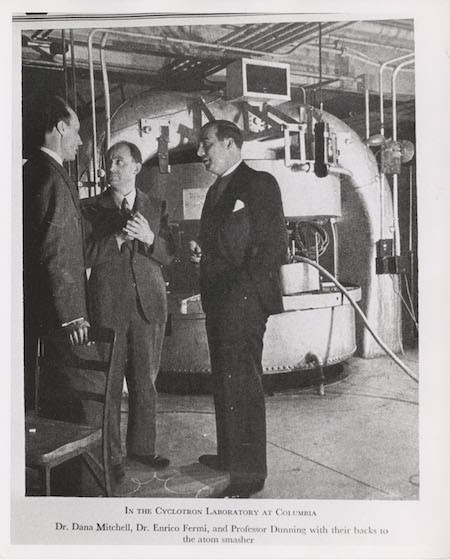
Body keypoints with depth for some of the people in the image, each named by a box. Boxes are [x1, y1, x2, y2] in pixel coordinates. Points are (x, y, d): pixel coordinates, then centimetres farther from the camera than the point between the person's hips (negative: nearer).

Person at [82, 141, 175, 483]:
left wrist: (149, 238, -13)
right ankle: (111, 456, 13)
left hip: (149, 304, 3)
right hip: (108, 304, -2)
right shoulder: (91, 208, 5)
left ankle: (142, 446, 26)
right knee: (109, 382, 1)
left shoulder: (155, 207, 12)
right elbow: (87, 255, -5)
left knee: (145, 380, 11)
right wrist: (120, 236, -16)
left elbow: (169, 255, 6)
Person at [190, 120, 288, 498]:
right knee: (224, 381, 17)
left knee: (243, 385, -4)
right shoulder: (217, 189, 20)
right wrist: (200, 252, 5)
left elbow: (275, 247, -14)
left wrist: (240, 289, -18)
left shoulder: (259, 183, -8)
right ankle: (229, 455, 32)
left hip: (244, 301, -9)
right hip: (218, 301, 9)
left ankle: (250, 473, 7)